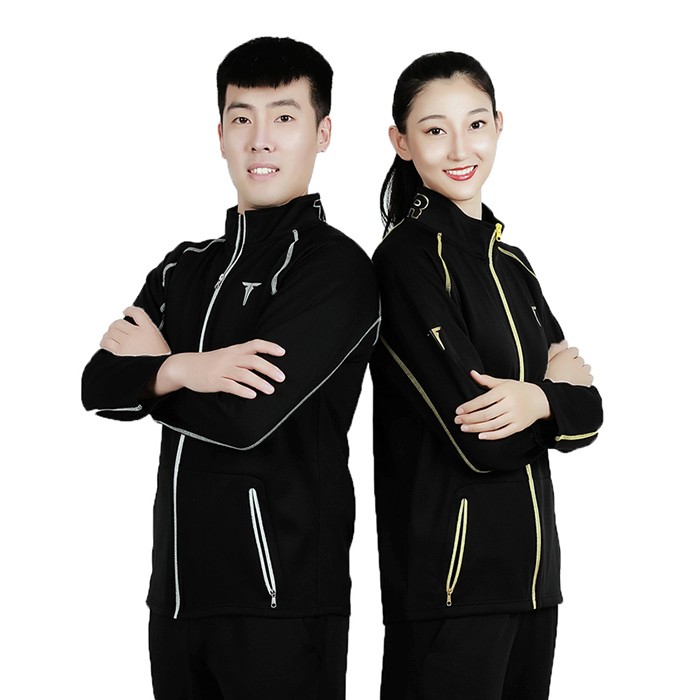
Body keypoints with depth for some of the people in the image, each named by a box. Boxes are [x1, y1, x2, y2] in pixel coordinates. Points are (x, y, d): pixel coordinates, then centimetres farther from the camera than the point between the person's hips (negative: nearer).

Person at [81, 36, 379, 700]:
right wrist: (185, 370, -17)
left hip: (282, 598, -6)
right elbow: (99, 387, 3)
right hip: (178, 589, 6)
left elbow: (246, 416, -19)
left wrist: (151, 367, -2)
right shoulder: (185, 268, 15)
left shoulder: (336, 267, -9)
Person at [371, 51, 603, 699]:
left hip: (531, 572, 7)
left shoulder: (510, 263, 13)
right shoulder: (409, 257, -11)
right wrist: (557, 383, -3)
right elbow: (479, 443, -19)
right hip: (448, 576, -7)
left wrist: (536, 401, -15)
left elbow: (586, 415, 6)